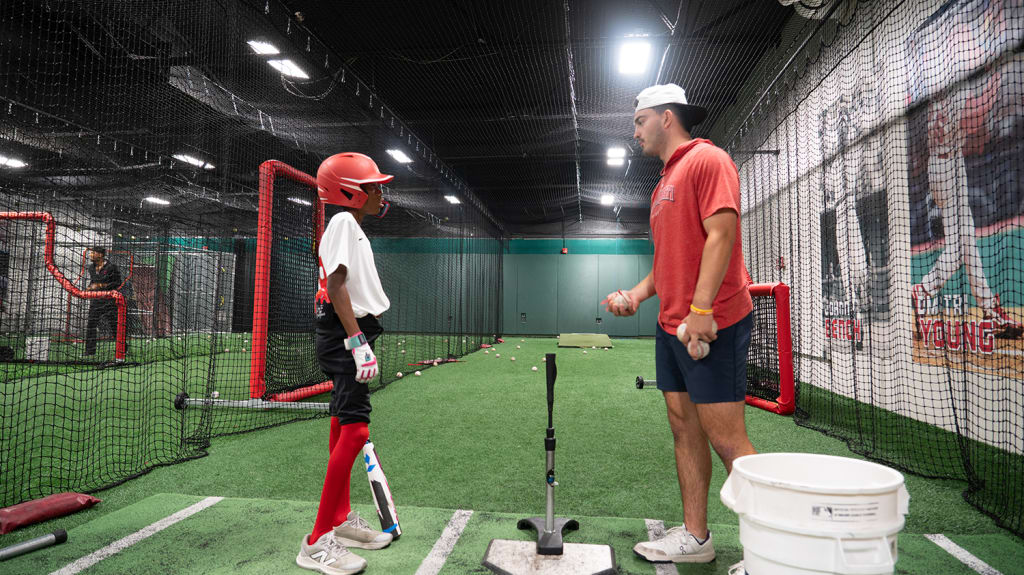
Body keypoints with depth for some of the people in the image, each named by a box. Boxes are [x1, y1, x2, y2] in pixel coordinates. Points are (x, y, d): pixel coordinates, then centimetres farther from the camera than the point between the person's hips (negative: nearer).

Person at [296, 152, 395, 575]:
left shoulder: (355, 228, 20)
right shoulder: (343, 222, -10)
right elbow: (336, 285, -20)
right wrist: (358, 341, -26)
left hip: (348, 337, 11)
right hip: (344, 336, -11)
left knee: (342, 426, 14)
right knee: (355, 431, -14)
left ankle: (340, 520, 26)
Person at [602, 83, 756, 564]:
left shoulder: (708, 159, -6)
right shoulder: (664, 184, 22)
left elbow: (721, 234, -17)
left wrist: (701, 309, -24)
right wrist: (637, 293, 10)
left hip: (711, 324, -9)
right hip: (672, 326, 10)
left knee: (726, 438, -7)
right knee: (684, 428, 11)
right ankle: (695, 537, 21)